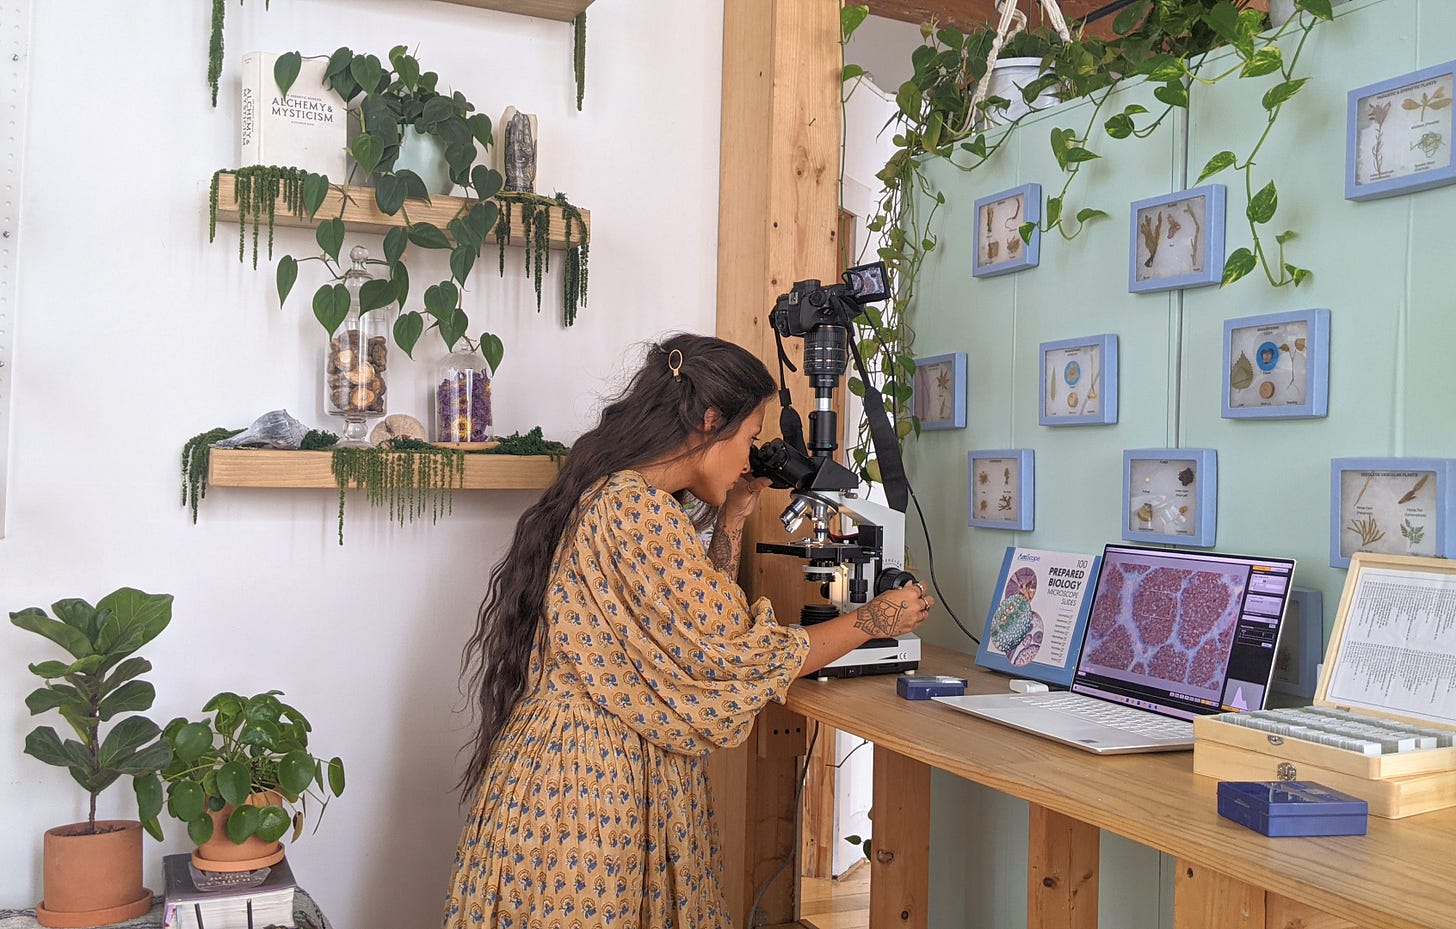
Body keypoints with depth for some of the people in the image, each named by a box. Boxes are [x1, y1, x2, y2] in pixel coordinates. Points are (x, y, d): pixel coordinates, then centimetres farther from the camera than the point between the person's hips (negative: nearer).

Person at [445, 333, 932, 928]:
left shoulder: (609, 498, 11)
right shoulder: (641, 511, -21)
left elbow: (703, 618, 20)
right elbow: (741, 658, -17)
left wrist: (733, 517, 16)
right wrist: (876, 619, -6)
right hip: (588, 794, -10)